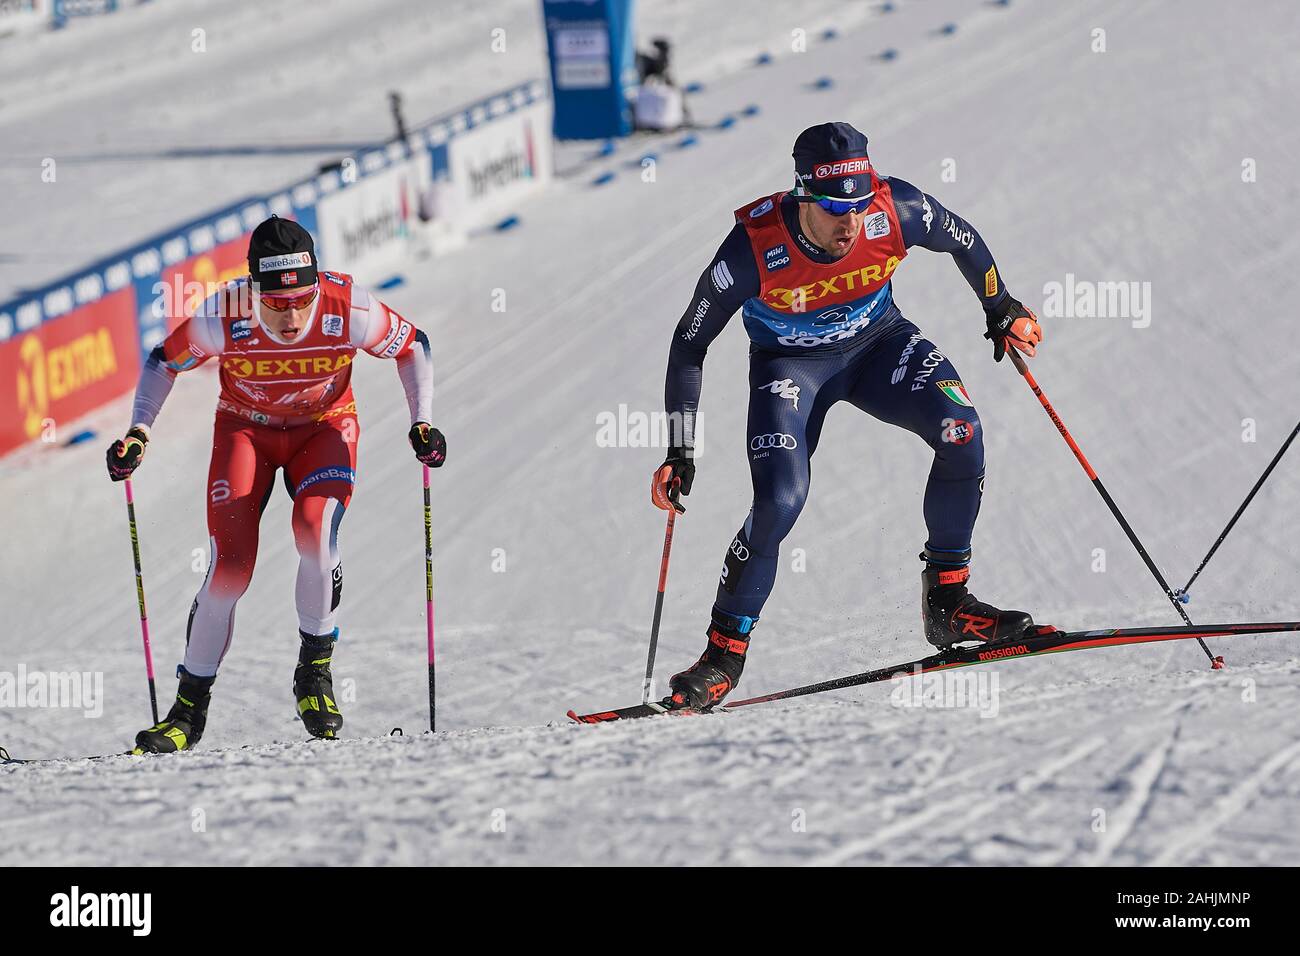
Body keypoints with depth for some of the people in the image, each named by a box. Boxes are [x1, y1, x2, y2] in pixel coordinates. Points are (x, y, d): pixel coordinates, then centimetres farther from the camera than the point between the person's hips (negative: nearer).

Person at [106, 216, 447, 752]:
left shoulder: (348, 311, -28)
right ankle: (189, 711, 3)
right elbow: (164, 362, -9)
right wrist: (138, 434, -20)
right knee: (229, 567, -14)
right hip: (246, 429, 0)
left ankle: (315, 668, -7)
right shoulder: (225, 319, -28)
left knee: (315, 528, -30)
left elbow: (412, 346, -8)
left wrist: (422, 424, -17)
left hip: (324, 427, 0)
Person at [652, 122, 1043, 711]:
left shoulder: (895, 210, -27)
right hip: (790, 364, -2)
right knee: (779, 501, -22)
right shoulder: (756, 247, -32)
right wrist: (680, 453, -16)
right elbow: (689, 345, -17)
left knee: (961, 433, -22)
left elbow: (961, 240, -2)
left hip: (878, 342, 3)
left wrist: (1002, 309, 10)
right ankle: (724, 652, -3)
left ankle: (947, 602, -6)